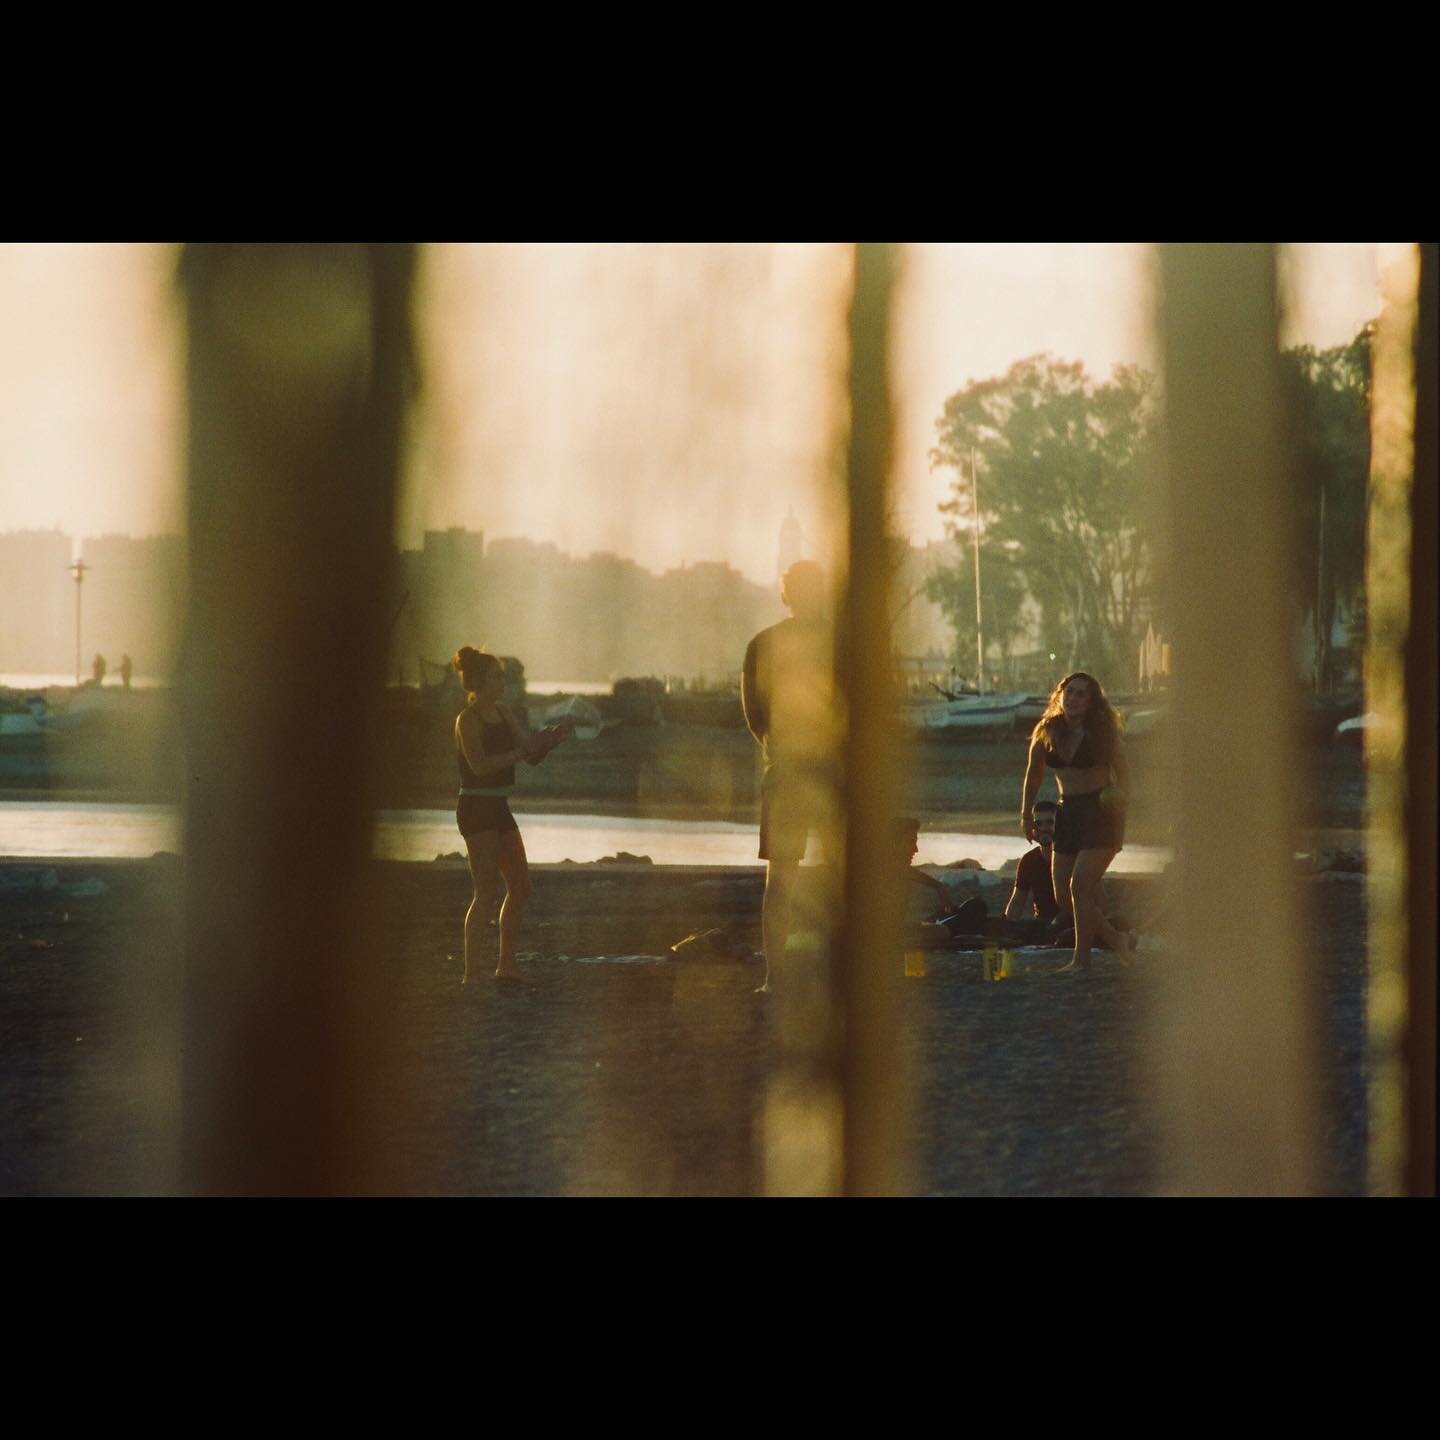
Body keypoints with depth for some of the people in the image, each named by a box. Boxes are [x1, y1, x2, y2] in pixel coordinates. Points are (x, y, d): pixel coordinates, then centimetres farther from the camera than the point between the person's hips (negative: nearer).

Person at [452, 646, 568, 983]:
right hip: (477, 809, -9)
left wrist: (549, 740, -6)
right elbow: (478, 765, -23)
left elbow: (532, 756, 13)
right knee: (486, 892, -10)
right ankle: (471, 971, -9)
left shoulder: (502, 713, 12)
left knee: (520, 888, 11)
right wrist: (520, 751, -25)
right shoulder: (468, 719, -11)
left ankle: (507, 964, 20)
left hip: (499, 809, 9)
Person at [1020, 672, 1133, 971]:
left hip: (1099, 813, -6)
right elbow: (1033, 776, 13)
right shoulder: (1047, 733, 5)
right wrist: (1027, 814, 7)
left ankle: (1081, 960, -7)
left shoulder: (1102, 733, -7)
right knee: (1064, 893, 3)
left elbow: (1123, 773, -7)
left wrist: (1117, 795, -27)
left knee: (1080, 887, -14)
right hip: (1068, 813, 6)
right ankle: (1115, 939, 18)